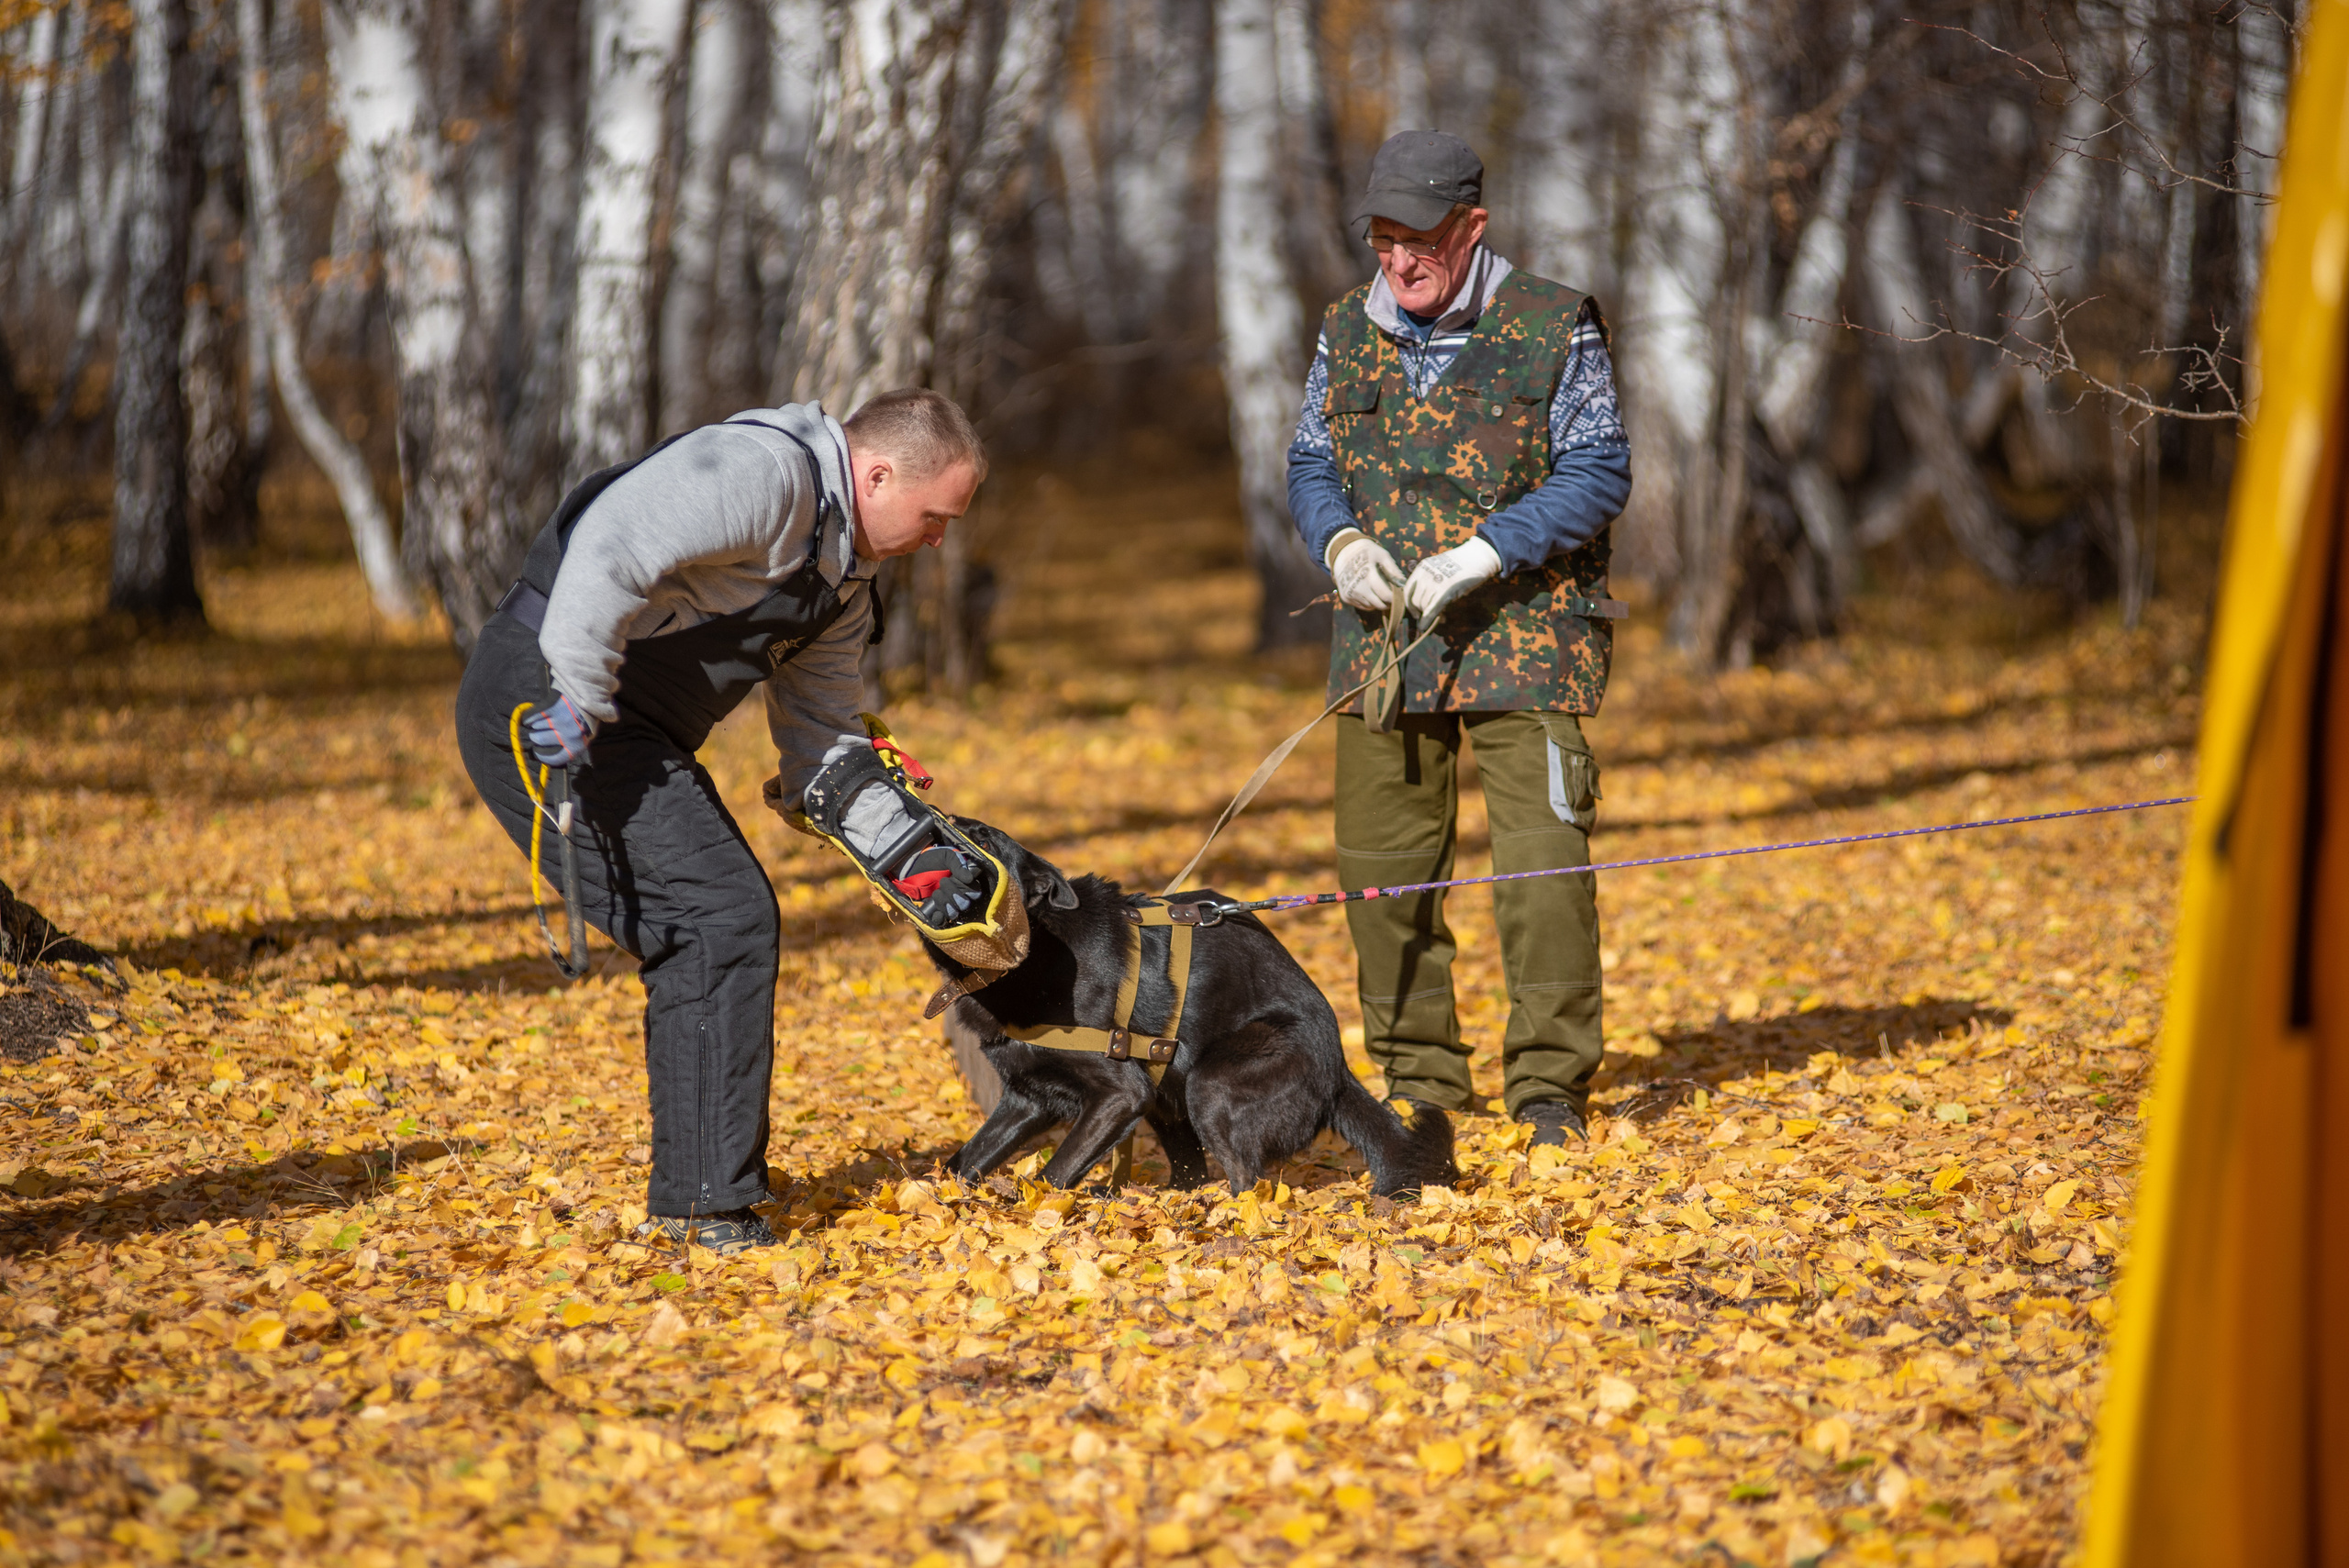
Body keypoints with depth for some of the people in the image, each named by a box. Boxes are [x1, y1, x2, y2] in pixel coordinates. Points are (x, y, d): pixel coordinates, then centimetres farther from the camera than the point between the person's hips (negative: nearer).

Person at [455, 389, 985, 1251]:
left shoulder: (844, 573, 17)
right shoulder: (763, 472, -17)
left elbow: (821, 729, 21)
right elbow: (610, 547, -29)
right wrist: (580, 702, -28)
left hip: (632, 731, 11)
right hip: (545, 707, -11)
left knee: (713, 931, 13)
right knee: (725, 919, -13)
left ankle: (684, 1198, 21)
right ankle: (710, 1204, -8)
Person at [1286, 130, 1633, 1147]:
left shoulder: (1555, 328, -4)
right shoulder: (1349, 332, 9)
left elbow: (1598, 473, -7)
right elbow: (1309, 465, 15)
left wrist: (1482, 553, -18)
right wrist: (1340, 544, -7)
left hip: (1526, 635, -4)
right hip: (1382, 637, 4)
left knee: (1543, 858, -11)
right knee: (1383, 860, 5)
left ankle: (1550, 1087, -1)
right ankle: (1418, 1079, 19)